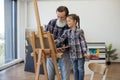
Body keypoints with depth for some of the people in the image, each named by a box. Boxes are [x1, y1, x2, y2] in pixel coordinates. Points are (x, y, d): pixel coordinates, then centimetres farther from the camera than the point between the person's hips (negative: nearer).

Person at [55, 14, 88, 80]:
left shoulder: (80, 31, -10)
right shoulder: (67, 32, 2)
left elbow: (83, 42, -9)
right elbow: (61, 38, -9)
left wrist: (85, 52, -13)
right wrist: (54, 42, -26)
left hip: (80, 54, -4)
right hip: (72, 54, 4)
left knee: (80, 69, 7)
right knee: (75, 69, 14)